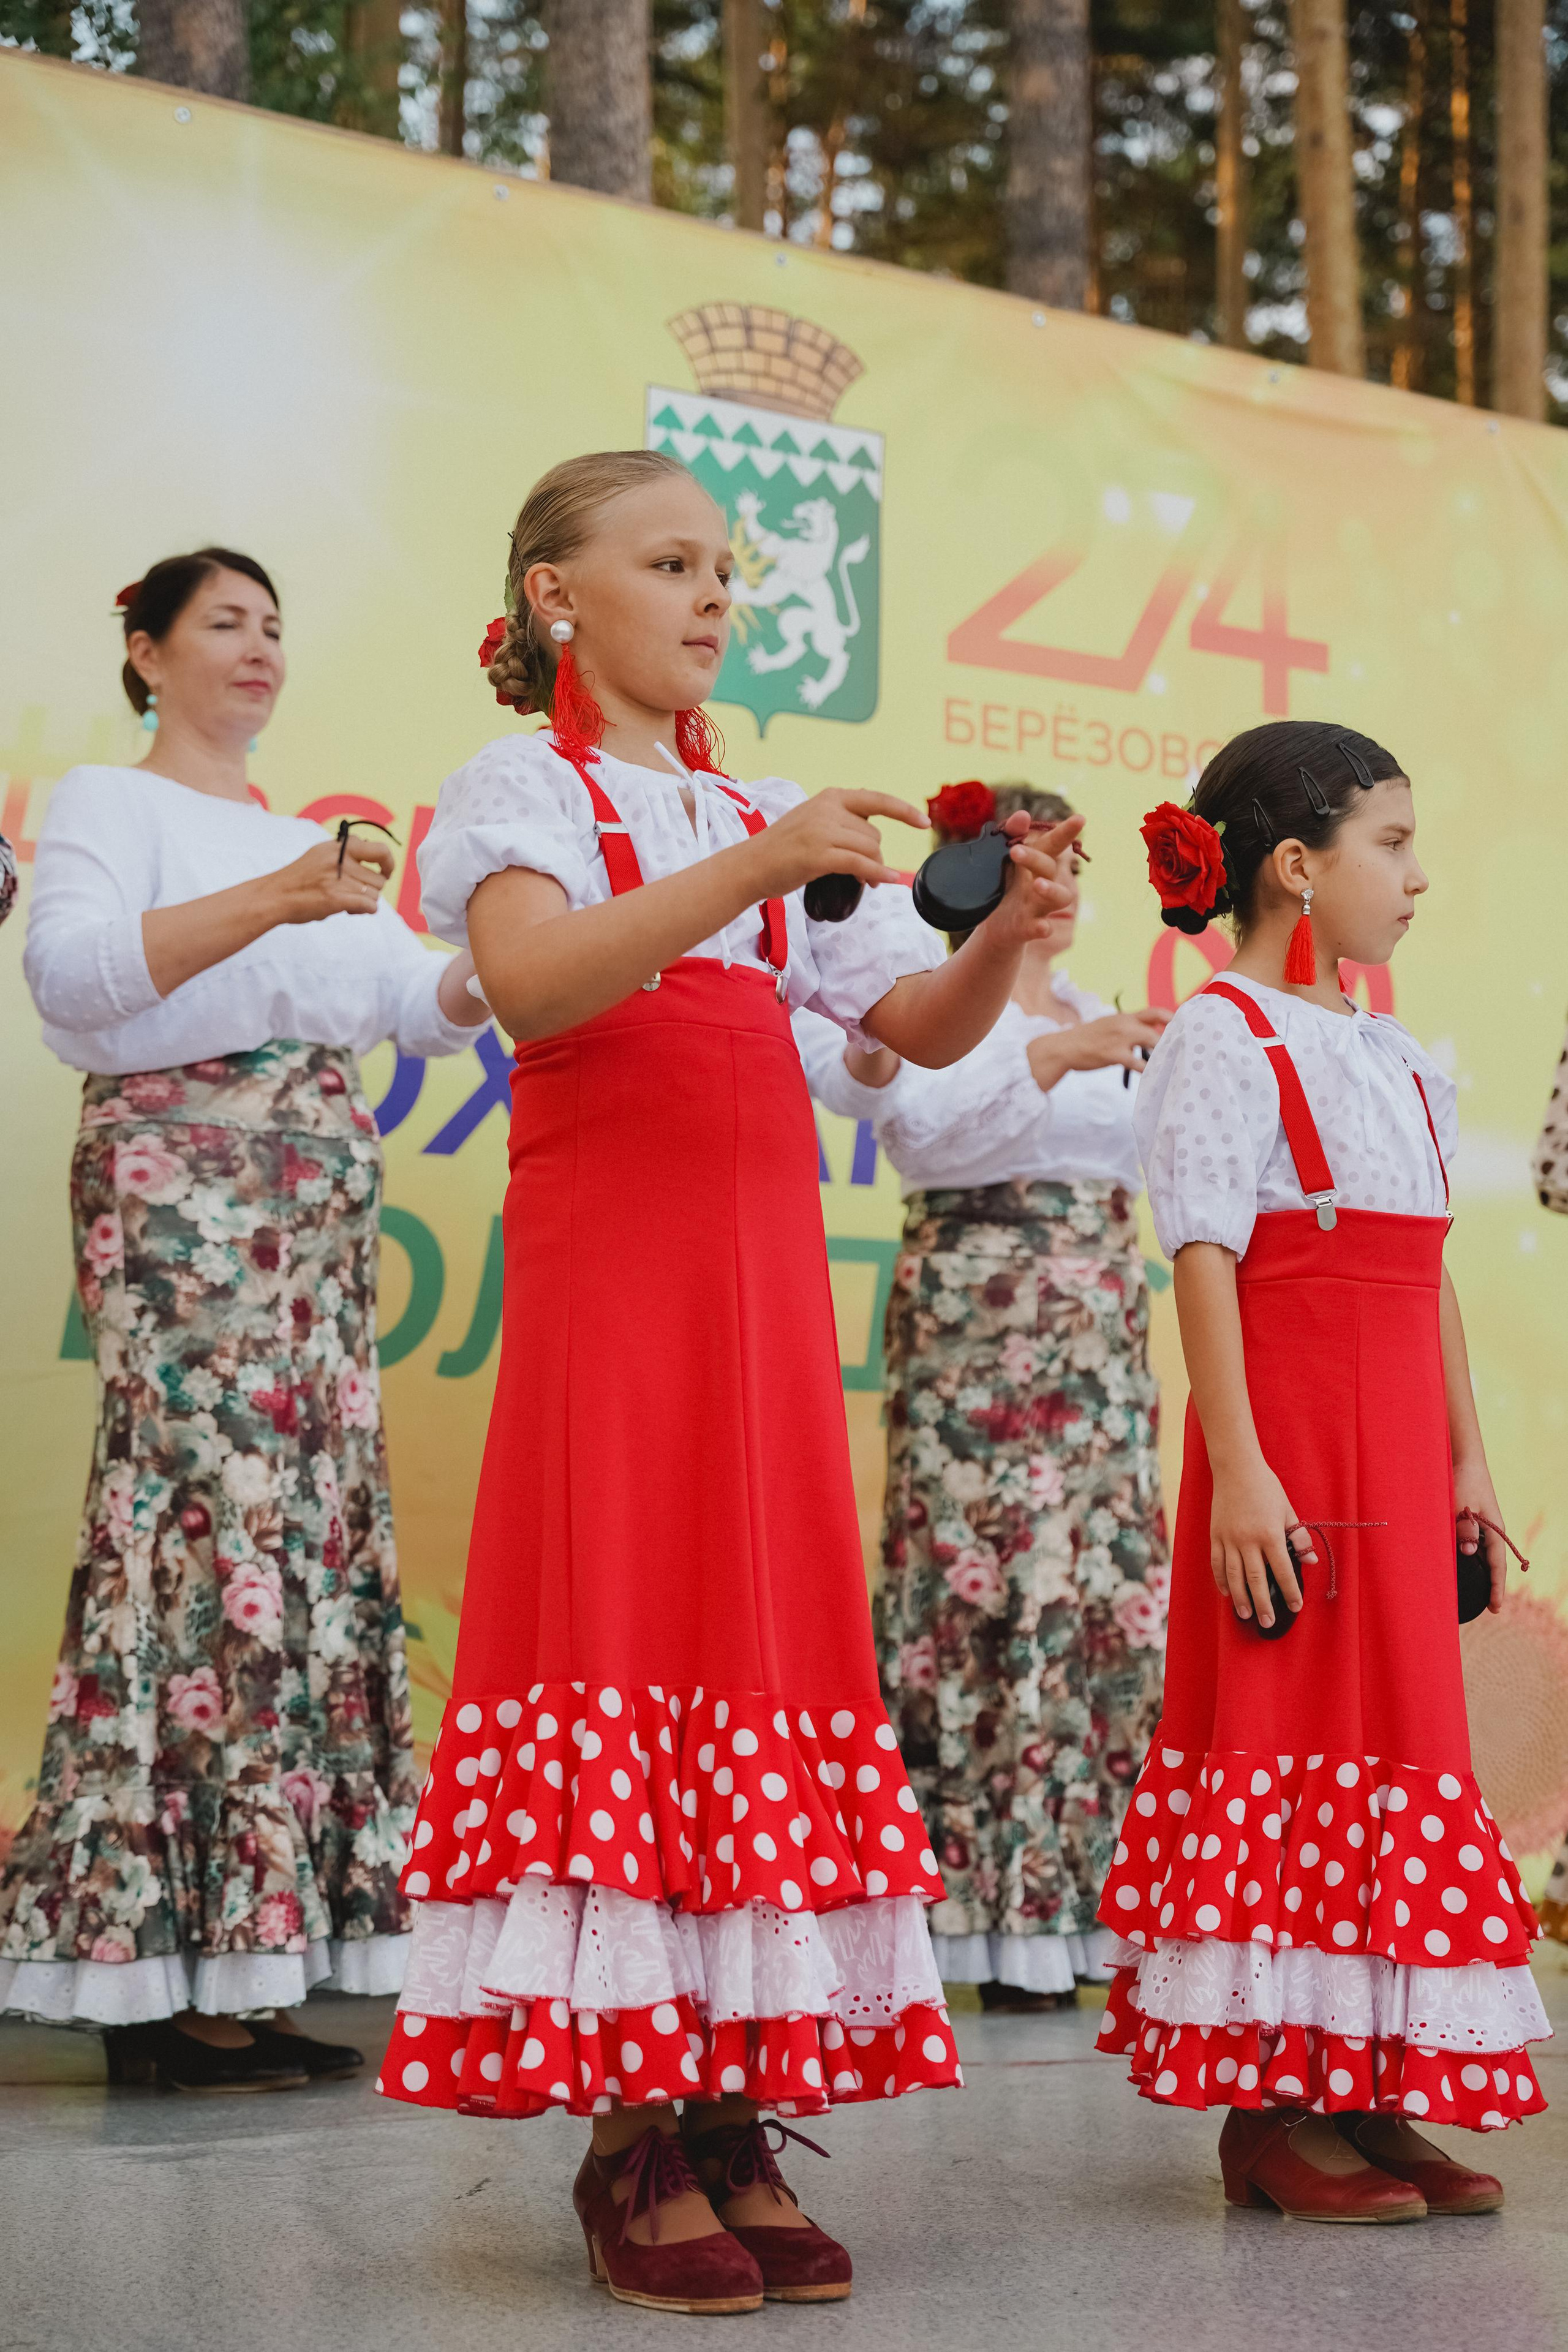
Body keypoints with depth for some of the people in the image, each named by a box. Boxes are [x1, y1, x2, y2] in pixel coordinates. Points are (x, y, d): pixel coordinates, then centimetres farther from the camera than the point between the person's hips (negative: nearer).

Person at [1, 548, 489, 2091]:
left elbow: (427, 1003, 20)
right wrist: (266, 904, -26)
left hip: (321, 1203, 7)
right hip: (180, 1175, -7)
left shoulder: (309, 840, 25)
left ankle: (250, 1951, 2)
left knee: (315, 1535, 0)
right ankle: (153, 1973, -11)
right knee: (206, 1519, -14)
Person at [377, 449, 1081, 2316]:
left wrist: (1007, 934, -7)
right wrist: (757, 870, -28)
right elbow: (533, 982, -18)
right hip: (605, 1266, -6)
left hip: (766, 1277, 6)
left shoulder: (762, 821, 22)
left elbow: (928, 1029, 14)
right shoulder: (522, 792, 4)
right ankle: (631, 2129, -5)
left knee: (769, 1621, 1)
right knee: (617, 1614, -9)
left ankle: (735, 2116, 5)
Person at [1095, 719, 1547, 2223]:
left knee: (1400, 1737, 8)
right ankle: (1269, 2110, 2)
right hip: (1292, 1449, -8)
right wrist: (1236, 1469, -20)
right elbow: (1203, 1261, -13)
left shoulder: (1396, 1059, 18)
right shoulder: (1222, 1040, -7)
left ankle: (1365, 2094, 15)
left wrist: (1465, 1460, 16)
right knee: (1292, 1743, -5)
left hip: (1399, 1459, 8)